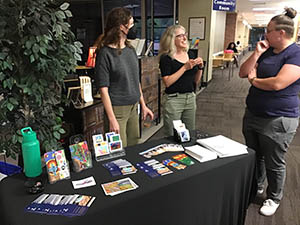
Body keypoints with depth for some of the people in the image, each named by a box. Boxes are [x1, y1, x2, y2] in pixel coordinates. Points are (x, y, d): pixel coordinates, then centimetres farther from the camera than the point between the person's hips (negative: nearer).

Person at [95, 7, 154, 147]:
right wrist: (112, 119, -18)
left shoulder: (130, 50, 9)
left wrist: (143, 105, 16)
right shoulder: (105, 53, -13)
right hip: (117, 109, -7)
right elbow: (103, 89, -15)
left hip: (134, 107, 7)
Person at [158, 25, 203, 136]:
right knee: (172, 137, 3)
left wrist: (200, 67, -4)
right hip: (173, 99, -5)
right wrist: (185, 67, -18)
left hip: (191, 98, 6)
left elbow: (196, 81, 14)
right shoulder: (166, 58, -8)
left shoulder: (191, 54, 8)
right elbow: (167, 82, -19)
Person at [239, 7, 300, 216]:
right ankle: (256, 187, 43)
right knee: (254, 156, 21)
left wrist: (254, 80, -10)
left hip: (277, 120, -7)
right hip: (253, 114, 8)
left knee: (274, 163, 9)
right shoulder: (267, 52, 8)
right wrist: (257, 53, -6)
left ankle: (274, 198, 31)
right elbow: (243, 73, 5)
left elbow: (277, 83, -27)